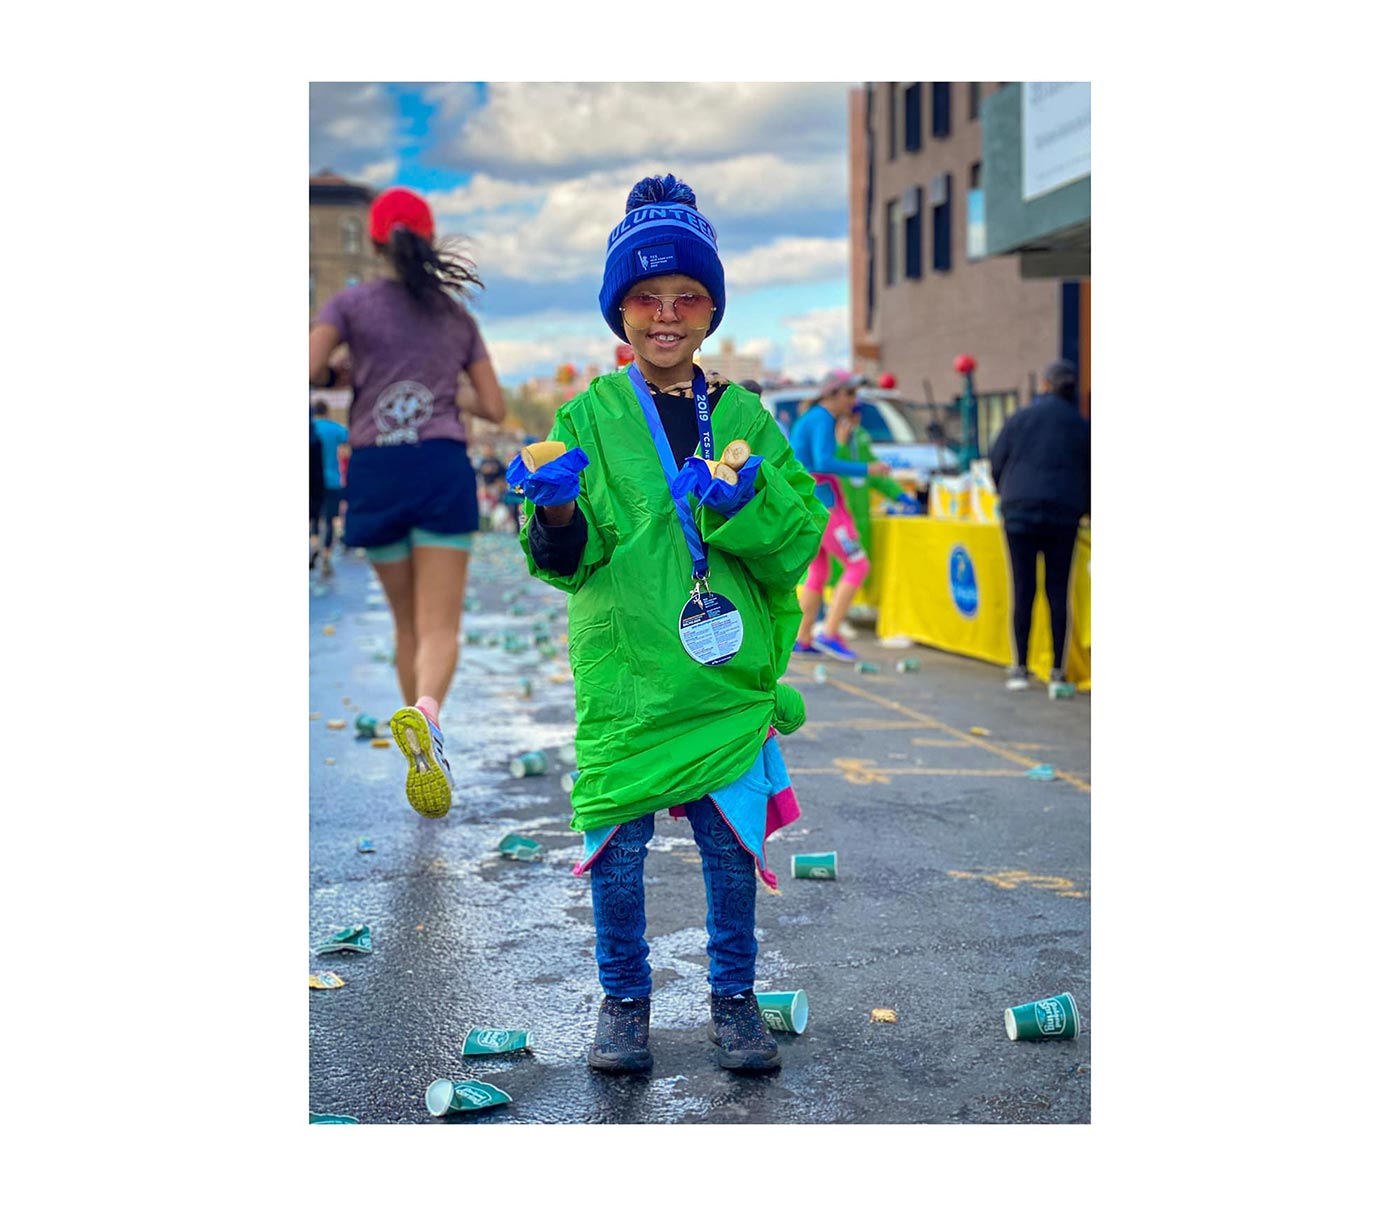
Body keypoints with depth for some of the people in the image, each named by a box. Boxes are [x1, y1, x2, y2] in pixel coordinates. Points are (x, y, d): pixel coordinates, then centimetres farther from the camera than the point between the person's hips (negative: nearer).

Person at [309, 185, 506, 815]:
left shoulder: (352, 302, 4)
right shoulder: (458, 316, 12)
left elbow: (307, 372, -8)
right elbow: (494, 408, 12)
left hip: (376, 469, 0)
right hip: (442, 467, 0)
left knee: (407, 622, 15)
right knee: (439, 627, -6)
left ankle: (423, 760, 17)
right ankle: (424, 713, -37)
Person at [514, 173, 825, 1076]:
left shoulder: (744, 417, 6)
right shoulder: (589, 417, 2)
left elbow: (798, 546, 0)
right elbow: (564, 562, -4)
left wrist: (742, 507, -19)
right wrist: (557, 512, -25)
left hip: (729, 680, 1)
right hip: (623, 679, -1)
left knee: (733, 851, 9)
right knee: (617, 852, 6)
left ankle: (734, 997, 29)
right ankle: (624, 1000, 27)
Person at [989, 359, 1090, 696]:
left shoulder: (1020, 419, 2)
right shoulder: (1082, 427, 7)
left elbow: (996, 464, 7)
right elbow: (1089, 475, 10)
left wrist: (1008, 497, 24)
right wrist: (1084, 509, 24)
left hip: (1020, 513, -1)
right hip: (1064, 516, 1)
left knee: (1023, 591, 1)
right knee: (1058, 592, 4)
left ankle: (1020, 669, 3)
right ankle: (1057, 672, 4)